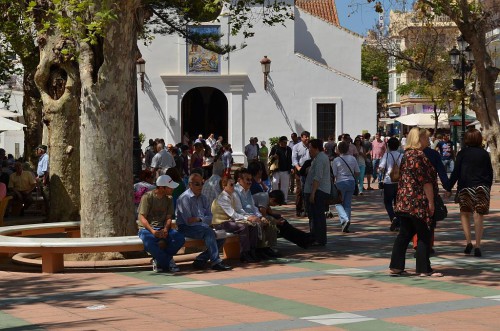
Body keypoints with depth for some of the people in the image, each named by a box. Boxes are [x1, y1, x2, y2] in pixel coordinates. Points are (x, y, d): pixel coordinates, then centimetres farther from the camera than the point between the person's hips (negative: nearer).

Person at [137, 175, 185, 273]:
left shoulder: (169, 199, 9)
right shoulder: (147, 197, -8)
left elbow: (168, 217, 3)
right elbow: (142, 218, -12)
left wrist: (165, 229, -19)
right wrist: (152, 231, -28)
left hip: (163, 228, 5)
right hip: (147, 228, -4)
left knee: (180, 238, -25)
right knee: (148, 242, -39)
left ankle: (159, 260, -11)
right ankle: (169, 262, -19)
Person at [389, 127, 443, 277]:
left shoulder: (406, 155, 14)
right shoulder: (419, 155, -14)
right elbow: (426, 181, -16)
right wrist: (431, 202, -13)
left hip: (403, 202, 9)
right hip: (418, 203, -9)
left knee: (404, 234, 10)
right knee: (424, 236, 0)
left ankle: (396, 267, 9)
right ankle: (424, 269, 4)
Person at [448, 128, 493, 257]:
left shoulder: (462, 153, -3)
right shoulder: (484, 154, 6)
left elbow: (456, 172, -6)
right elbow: (490, 173, 11)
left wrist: (449, 188, -2)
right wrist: (488, 187, 22)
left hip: (466, 187, -2)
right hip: (482, 188, 2)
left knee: (464, 214, 13)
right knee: (479, 216, 2)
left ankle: (469, 242, 0)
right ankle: (477, 246, -2)